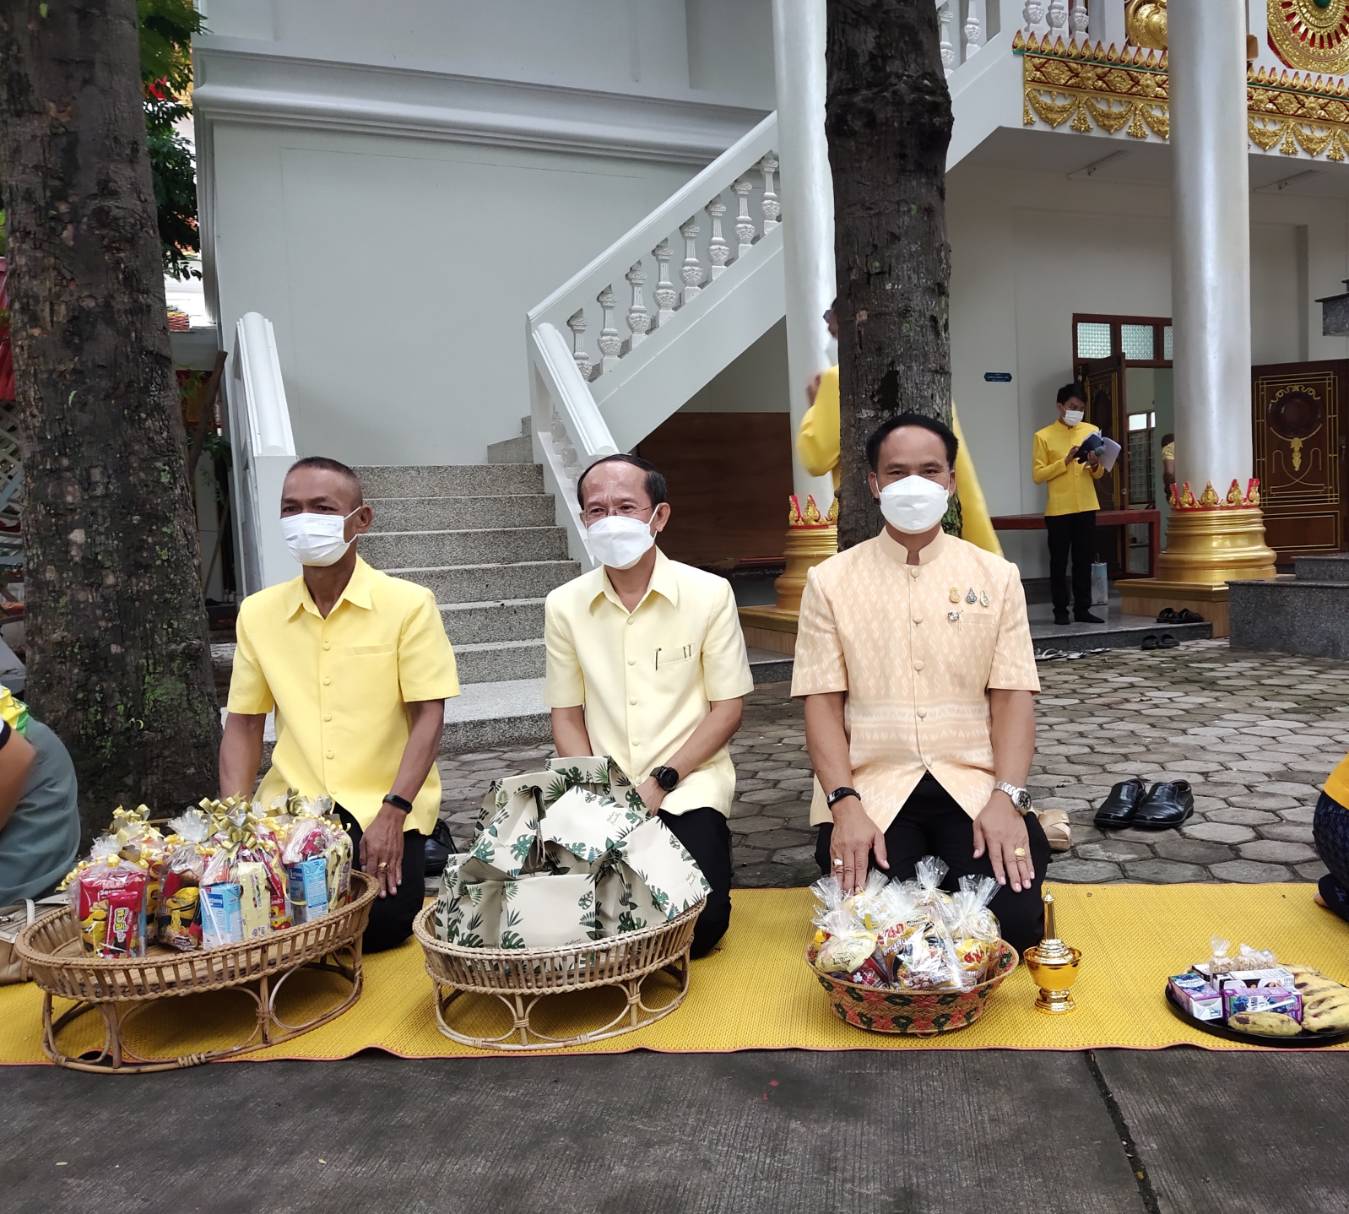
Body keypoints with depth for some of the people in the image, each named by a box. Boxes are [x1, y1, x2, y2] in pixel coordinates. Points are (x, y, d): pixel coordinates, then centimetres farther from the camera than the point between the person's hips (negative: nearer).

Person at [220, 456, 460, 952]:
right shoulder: (257, 613, 6)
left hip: (384, 805, -3)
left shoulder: (408, 604, -6)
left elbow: (429, 716, -9)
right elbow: (243, 725, 10)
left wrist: (393, 813, -18)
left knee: (381, 922, -21)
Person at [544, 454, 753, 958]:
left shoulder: (709, 594, -4)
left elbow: (727, 709, -4)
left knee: (697, 924, -18)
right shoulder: (565, 606, 3)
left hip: (686, 788, -2)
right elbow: (567, 717, 7)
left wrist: (662, 781, -13)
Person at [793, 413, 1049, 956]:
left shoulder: (995, 575, 8)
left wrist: (1006, 797, -12)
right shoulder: (830, 580, 4)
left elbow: (1012, 695, 3)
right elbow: (823, 702, -1)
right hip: (872, 788, -1)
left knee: (1011, 919, -19)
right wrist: (845, 804, -14)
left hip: (973, 785, 1)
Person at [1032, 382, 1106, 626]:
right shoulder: (1043, 436, -2)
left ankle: (1083, 609, 12)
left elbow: (1099, 474, 14)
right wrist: (1065, 461, -17)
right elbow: (1038, 475, -8)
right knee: (1059, 562, 2)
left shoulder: (1091, 431, 10)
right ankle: (1060, 610, 9)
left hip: (1087, 507, 4)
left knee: (1084, 561, 6)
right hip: (1058, 510, -3)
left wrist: (1095, 465, -8)